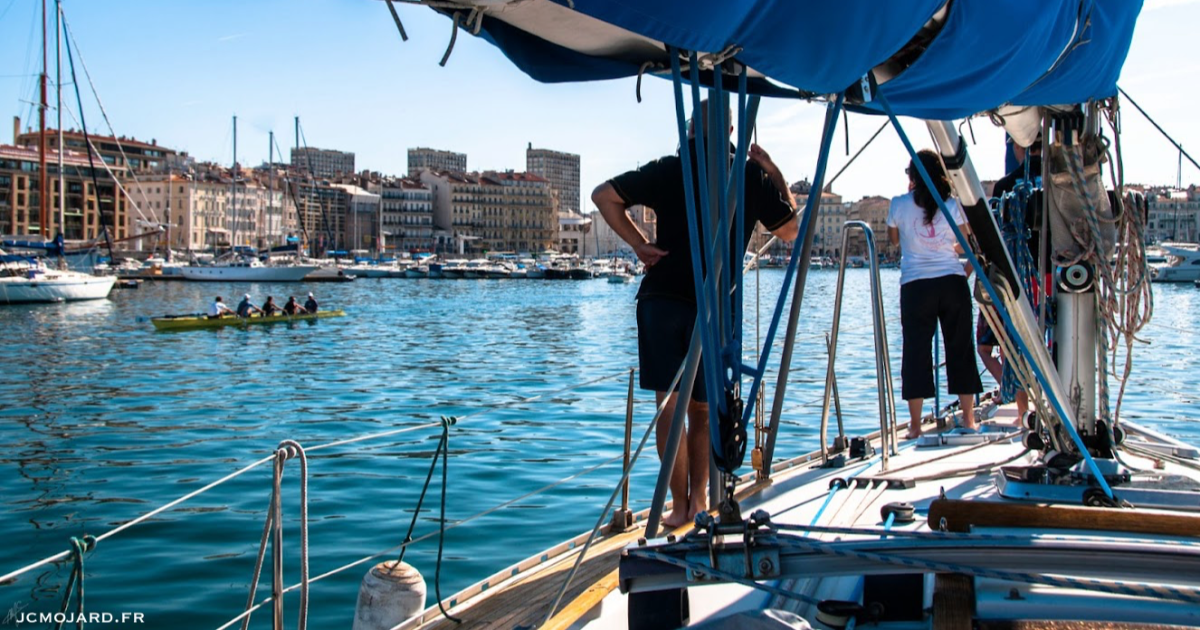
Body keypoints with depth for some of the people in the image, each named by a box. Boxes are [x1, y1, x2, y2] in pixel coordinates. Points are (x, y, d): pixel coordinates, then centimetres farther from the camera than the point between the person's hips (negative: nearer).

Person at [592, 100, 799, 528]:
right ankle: (698, 498, 12)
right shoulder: (751, 176, 3)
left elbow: (603, 195, 1)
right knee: (702, 409, 13)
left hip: (661, 299, 0)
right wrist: (774, 173, 18)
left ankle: (680, 504, 4)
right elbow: (790, 231, 14)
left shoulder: (668, 170, 4)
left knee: (669, 405, 4)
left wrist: (638, 244, 2)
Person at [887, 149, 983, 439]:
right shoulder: (954, 204, 1)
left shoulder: (899, 204, -1)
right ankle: (968, 419, 14)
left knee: (916, 350, 3)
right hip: (953, 282, 1)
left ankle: (915, 424, 2)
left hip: (915, 285, -1)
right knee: (960, 347, 9)